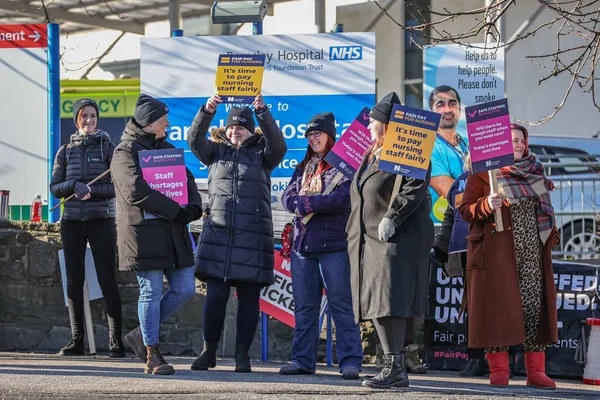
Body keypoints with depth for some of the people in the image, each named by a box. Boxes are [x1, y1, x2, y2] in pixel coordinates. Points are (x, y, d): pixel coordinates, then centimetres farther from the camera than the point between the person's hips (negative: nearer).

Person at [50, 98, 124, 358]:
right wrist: (74, 185, -13)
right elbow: (54, 188, 7)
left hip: (101, 220, -3)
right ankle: (76, 340, 7)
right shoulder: (66, 151, 10)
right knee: (74, 281, 3)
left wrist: (92, 190, -16)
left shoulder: (108, 148, 4)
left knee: (108, 281, -6)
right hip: (72, 221, 3)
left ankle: (116, 341, -5)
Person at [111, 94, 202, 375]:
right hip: (144, 232, -7)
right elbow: (137, 192, -18)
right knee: (152, 292, -4)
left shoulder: (166, 148, 19)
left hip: (173, 232, 7)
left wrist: (192, 209, -6)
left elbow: (187, 180, 15)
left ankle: (142, 336, 18)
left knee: (185, 289, 3)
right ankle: (152, 356, 5)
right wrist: (175, 210, -14)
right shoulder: (126, 152, -6)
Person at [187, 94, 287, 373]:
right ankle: (209, 352, 7)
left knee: (249, 297, 1)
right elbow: (194, 140, -3)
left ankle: (242, 354, 7)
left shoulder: (261, 154, 9)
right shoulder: (216, 151, 13)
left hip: (253, 235, -1)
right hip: (218, 233, 1)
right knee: (215, 295, -3)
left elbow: (278, 145, -11)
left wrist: (263, 113, -23)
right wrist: (207, 112, -19)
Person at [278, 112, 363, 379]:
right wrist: (302, 205, -13)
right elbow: (287, 197, 9)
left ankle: (350, 361, -6)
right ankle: (302, 360, 11)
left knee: (342, 305, -6)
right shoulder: (303, 167, 19)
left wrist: (305, 202, -10)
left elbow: (342, 198, -15)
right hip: (302, 244, 6)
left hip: (334, 244, -6)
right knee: (304, 307, 7)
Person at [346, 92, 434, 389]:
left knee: (389, 301, -17)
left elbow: (414, 189, -18)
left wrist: (391, 217, -25)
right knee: (375, 303, 5)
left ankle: (395, 368, -18)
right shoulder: (371, 155, 23)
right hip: (369, 239, 10)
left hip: (396, 239, -10)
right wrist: (354, 231, 23)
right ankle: (393, 366, 8)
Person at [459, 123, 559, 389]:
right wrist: (486, 206, -20)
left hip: (532, 250, 4)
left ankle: (536, 370, 1)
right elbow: (465, 210, -1)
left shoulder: (533, 171, 16)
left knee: (535, 305, -1)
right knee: (498, 305, -6)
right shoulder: (483, 173, 2)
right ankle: (498, 370, -2)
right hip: (498, 250, -4)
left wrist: (551, 233, 13)